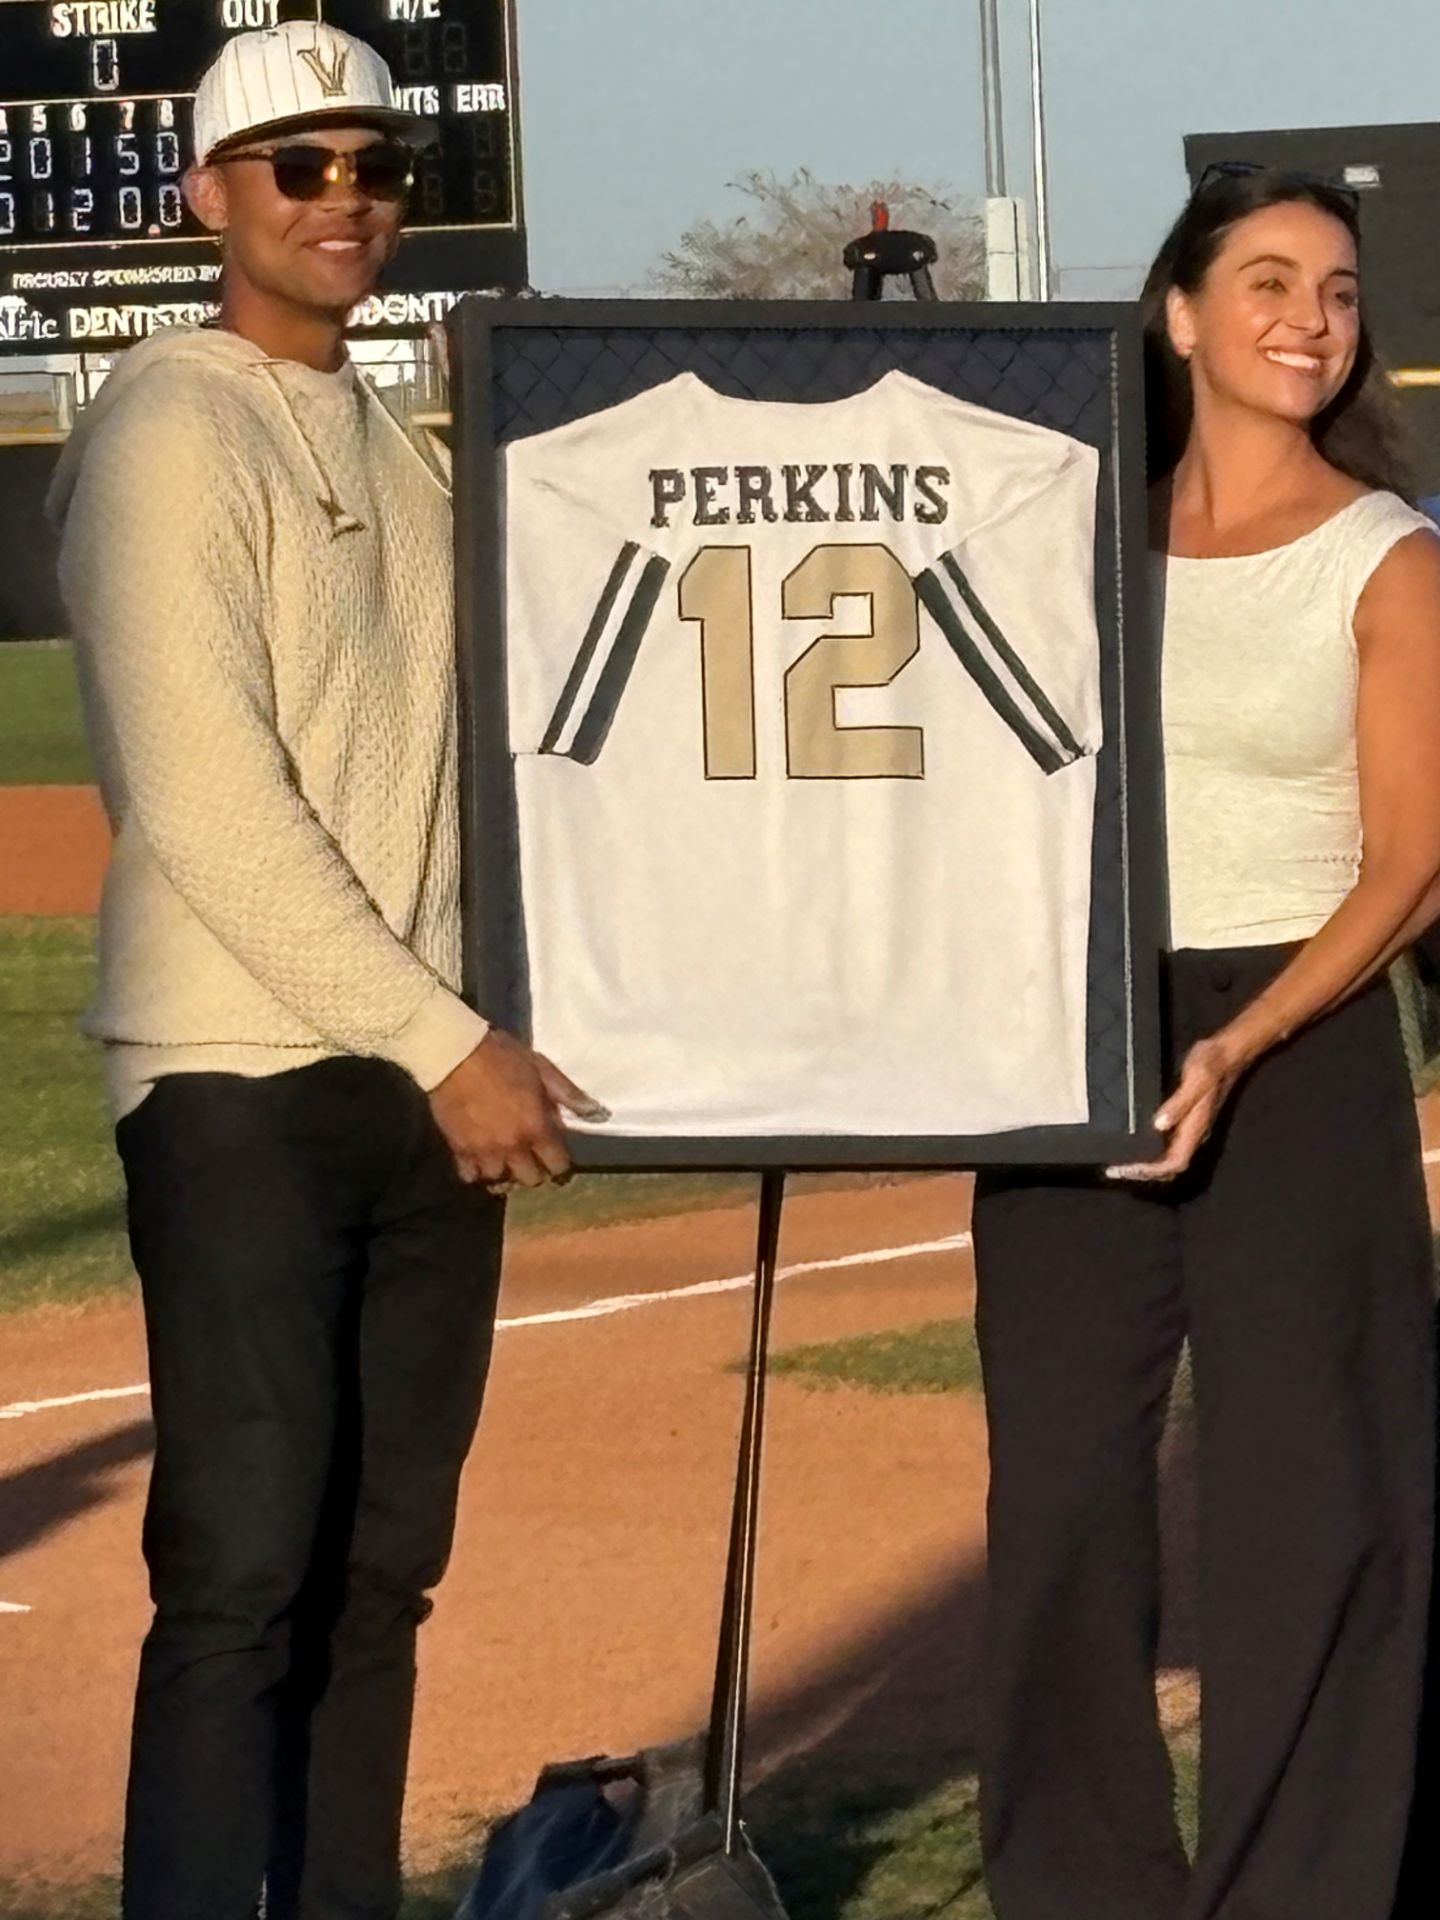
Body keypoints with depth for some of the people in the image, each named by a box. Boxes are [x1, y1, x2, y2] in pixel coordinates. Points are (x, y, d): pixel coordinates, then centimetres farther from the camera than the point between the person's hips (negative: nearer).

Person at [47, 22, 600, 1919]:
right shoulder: (172, 437, -8)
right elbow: (211, 806, -16)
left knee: (384, 1561, 9)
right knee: (246, 1568, -11)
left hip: (429, 1079, 8)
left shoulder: (398, 452, 17)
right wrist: (445, 1044, -17)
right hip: (243, 1077, -8)